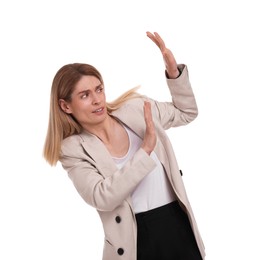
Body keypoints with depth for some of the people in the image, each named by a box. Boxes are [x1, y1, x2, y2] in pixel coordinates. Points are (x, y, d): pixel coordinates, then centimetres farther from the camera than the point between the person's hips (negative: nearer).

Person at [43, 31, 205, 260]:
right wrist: (145, 150, -23)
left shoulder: (136, 108, -1)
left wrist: (174, 72, -1)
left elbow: (187, 113, 14)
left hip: (177, 224, 3)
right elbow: (101, 198, -21)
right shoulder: (74, 150, -7)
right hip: (135, 239, -2)